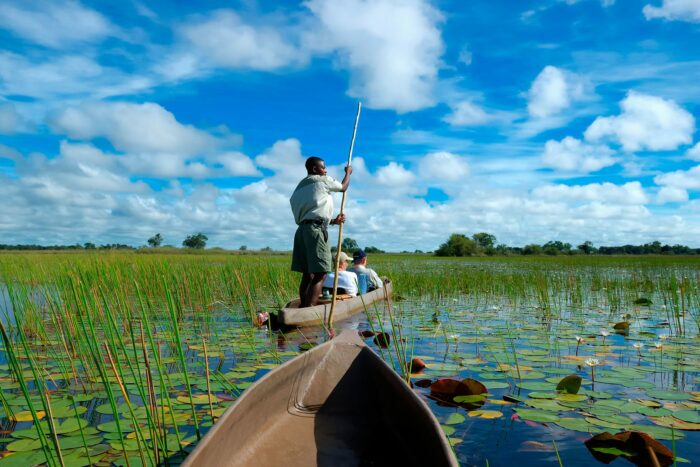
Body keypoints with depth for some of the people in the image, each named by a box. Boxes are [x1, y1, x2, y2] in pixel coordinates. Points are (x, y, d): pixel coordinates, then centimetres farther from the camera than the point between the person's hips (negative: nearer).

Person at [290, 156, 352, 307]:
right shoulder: (323, 181, 1)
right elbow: (343, 187, 17)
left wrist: (333, 221, 16)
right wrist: (348, 172, 34)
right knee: (320, 274, -11)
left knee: (308, 274, 9)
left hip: (302, 229, 9)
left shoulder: (301, 187, 24)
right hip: (316, 229, -9)